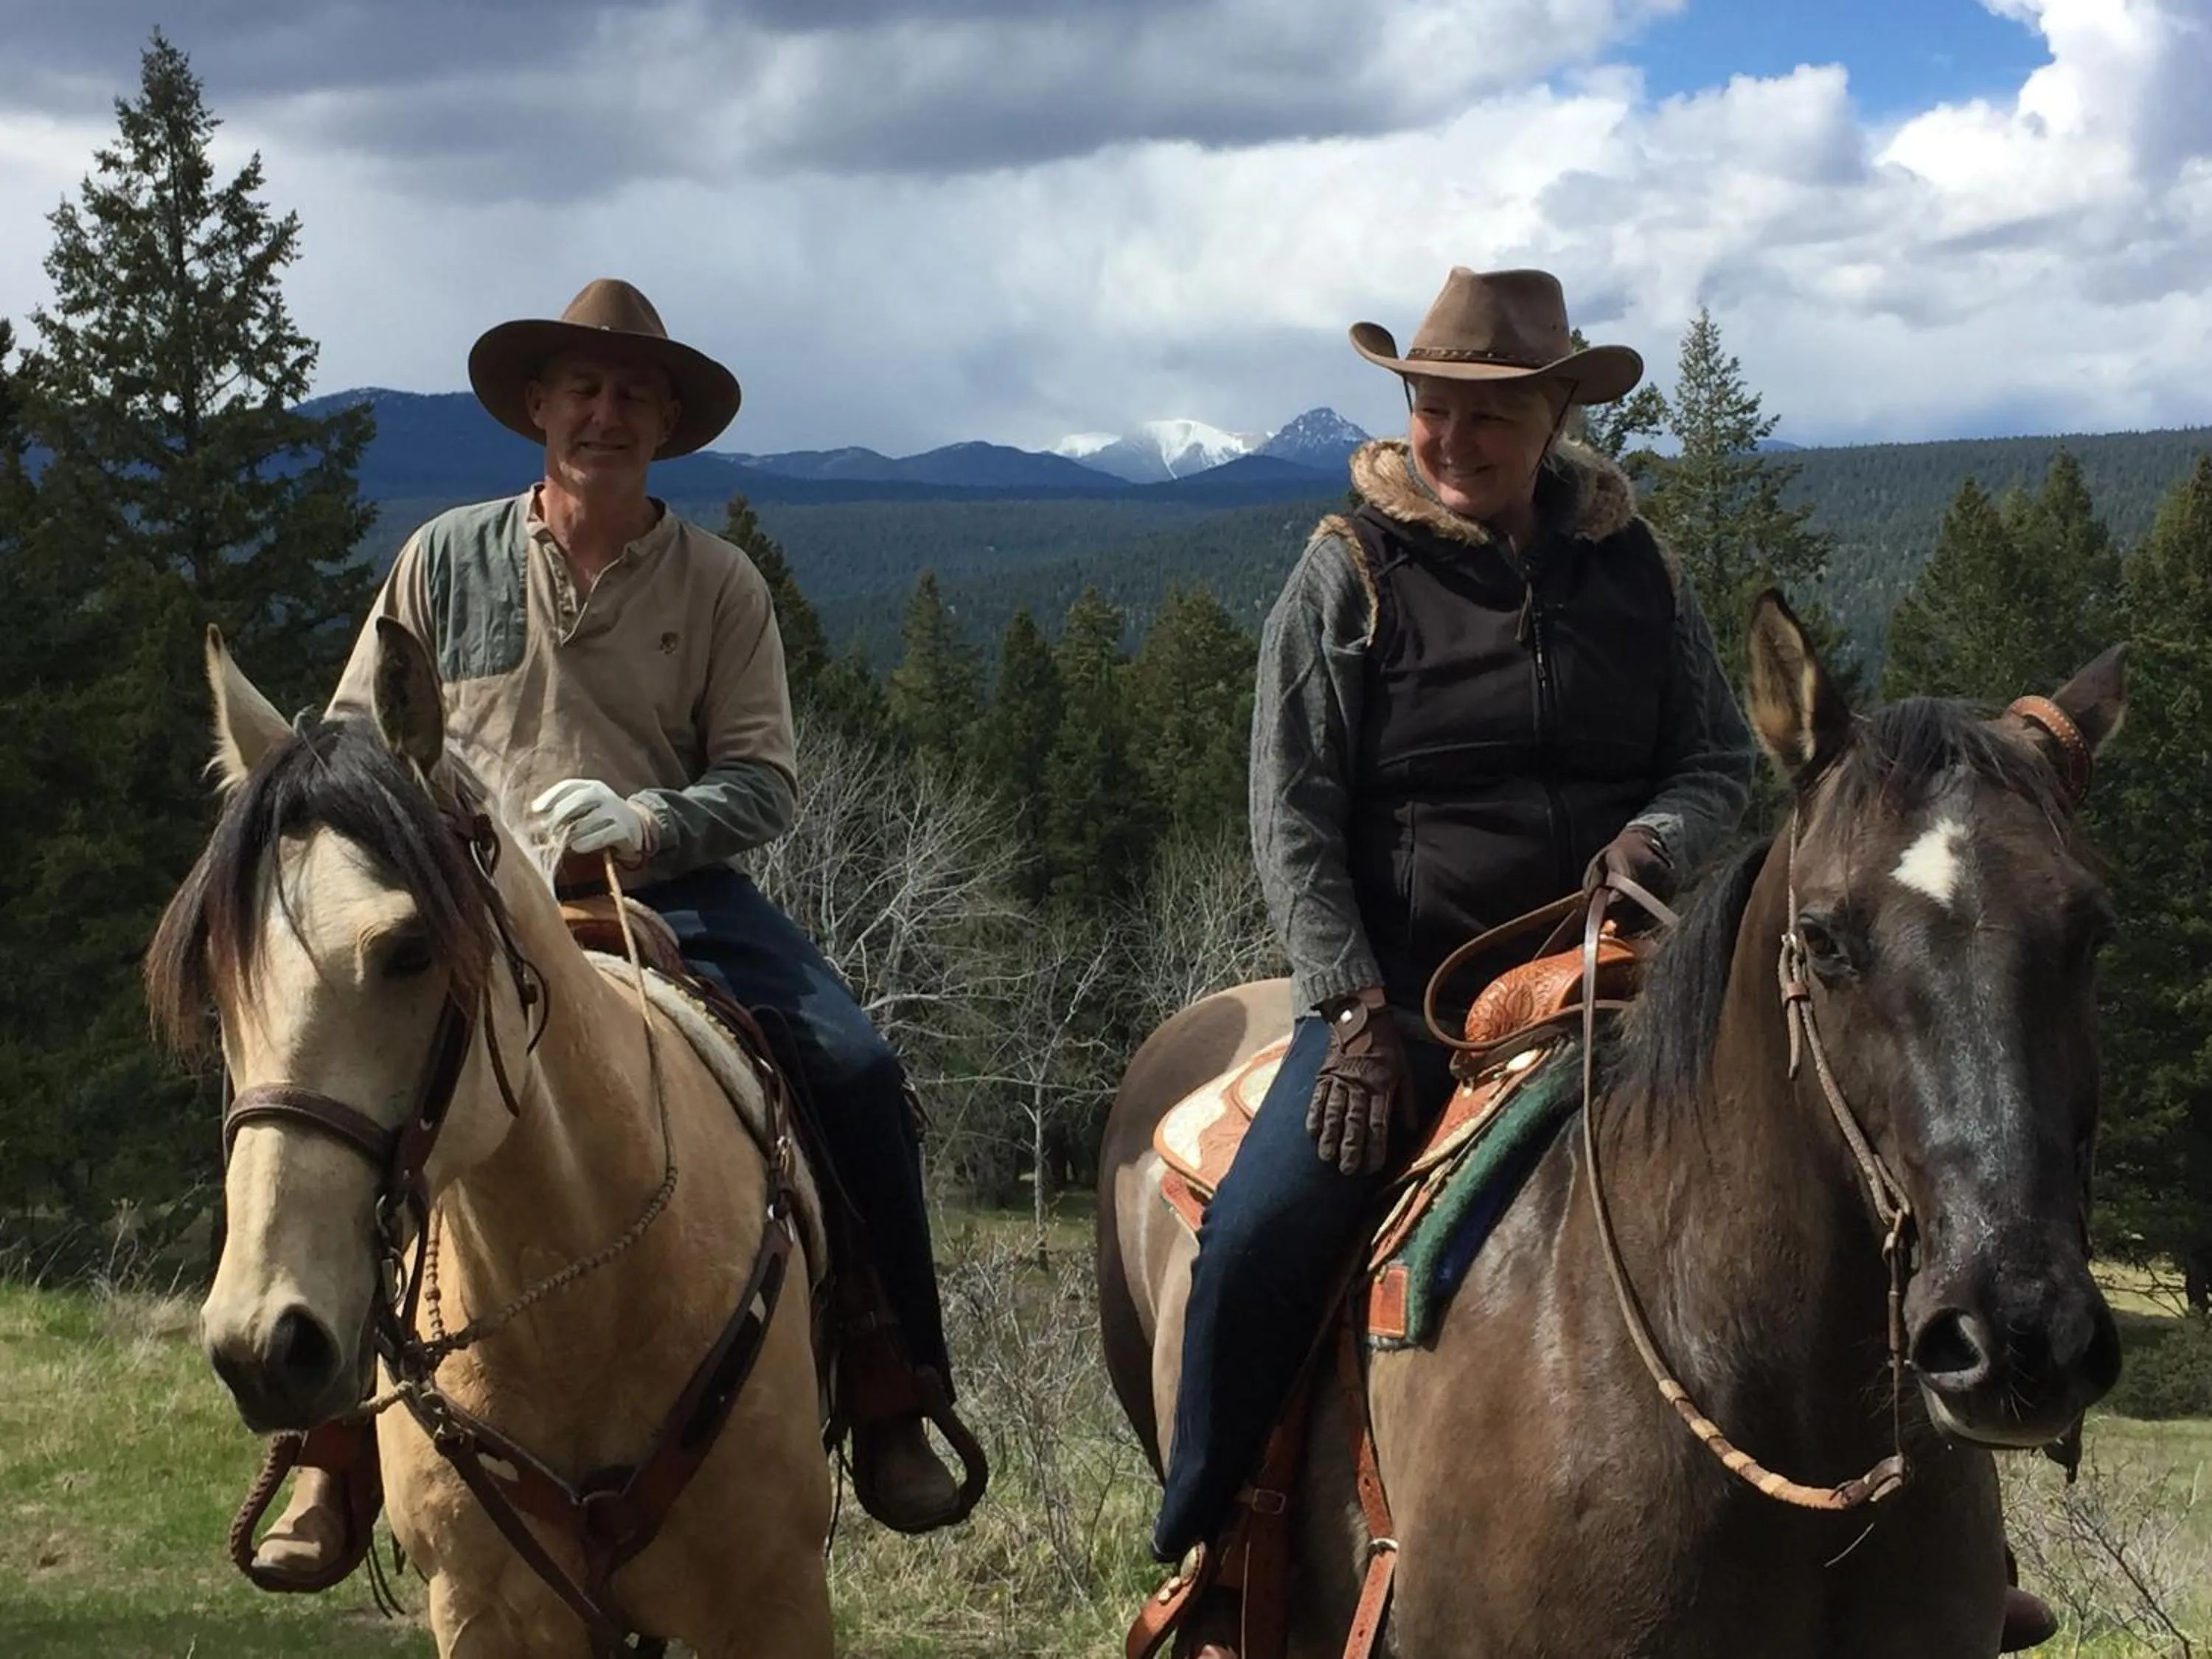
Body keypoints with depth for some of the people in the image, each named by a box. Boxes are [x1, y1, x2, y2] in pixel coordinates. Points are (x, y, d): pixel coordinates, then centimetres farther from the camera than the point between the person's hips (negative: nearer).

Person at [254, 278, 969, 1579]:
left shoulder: (720, 583, 7)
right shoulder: (448, 559, 9)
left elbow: (766, 781, 3)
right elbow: (354, 739, 13)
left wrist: (647, 825, -16)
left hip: (673, 895, 1)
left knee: (859, 1075, -19)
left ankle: (893, 1399, -6)